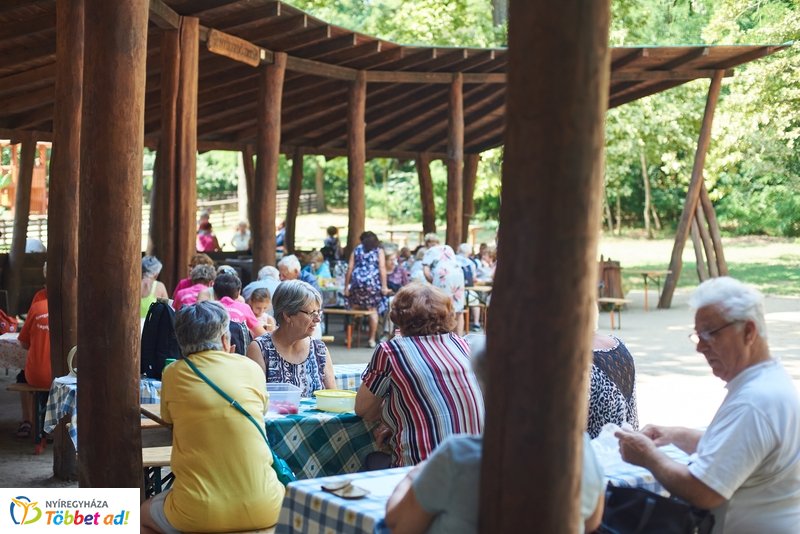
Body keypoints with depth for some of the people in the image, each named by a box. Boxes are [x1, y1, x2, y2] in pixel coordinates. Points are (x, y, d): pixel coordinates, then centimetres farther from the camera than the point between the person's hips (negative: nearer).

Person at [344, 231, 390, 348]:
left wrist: (346, 287, 10)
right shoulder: (379, 251, 12)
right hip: (373, 282, -1)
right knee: (372, 310, 5)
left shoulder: (356, 250, 17)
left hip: (357, 281, 1)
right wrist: (384, 286, -3)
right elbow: (382, 268, -1)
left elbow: (350, 268, 9)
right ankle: (372, 339, 3)